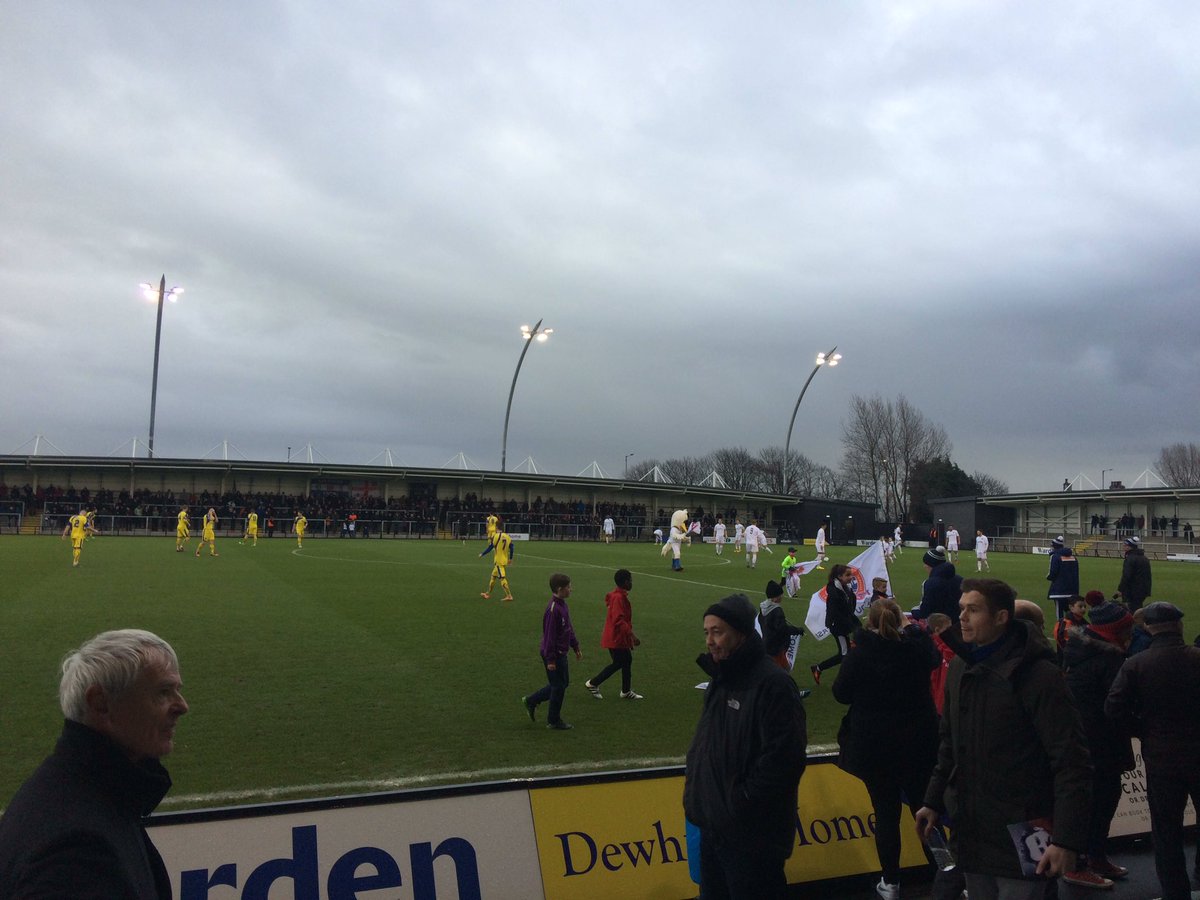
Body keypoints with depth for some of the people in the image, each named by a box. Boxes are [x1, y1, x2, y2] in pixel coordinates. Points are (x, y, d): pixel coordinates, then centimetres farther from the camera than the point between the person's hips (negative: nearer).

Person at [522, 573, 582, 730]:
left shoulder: (562, 605, 6)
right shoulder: (553, 609, -24)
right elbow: (549, 635, -23)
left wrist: (576, 646, 21)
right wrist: (550, 659, -21)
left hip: (561, 652, 10)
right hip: (554, 654, -10)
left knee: (563, 682, 20)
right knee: (558, 687, 3)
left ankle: (531, 701, 29)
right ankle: (554, 721, 19)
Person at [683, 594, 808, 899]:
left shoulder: (772, 683, -20)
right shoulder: (720, 679, 9)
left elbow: (784, 758, -25)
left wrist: (741, 802, -19)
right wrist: (693, 789, 8)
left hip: (752, 834, -9)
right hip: (714, 827, 9)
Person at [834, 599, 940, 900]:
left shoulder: (859, 654, -16)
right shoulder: (917, 646, -8)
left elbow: (841, 693, -4)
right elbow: (935, 660, 17)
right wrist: (914, 631, 26)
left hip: (874, 748, -2)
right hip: (918, 743, 3)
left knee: (886, 812, 8)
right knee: (923, 807, 17)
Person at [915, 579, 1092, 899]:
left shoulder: (1038, 674, -15)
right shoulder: (960, 668, 7)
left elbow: (1071, 764, -18)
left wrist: (1066, 840, -21)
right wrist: (934, 801, 15)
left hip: (1021, 837, -7)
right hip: (971, 831, 7)